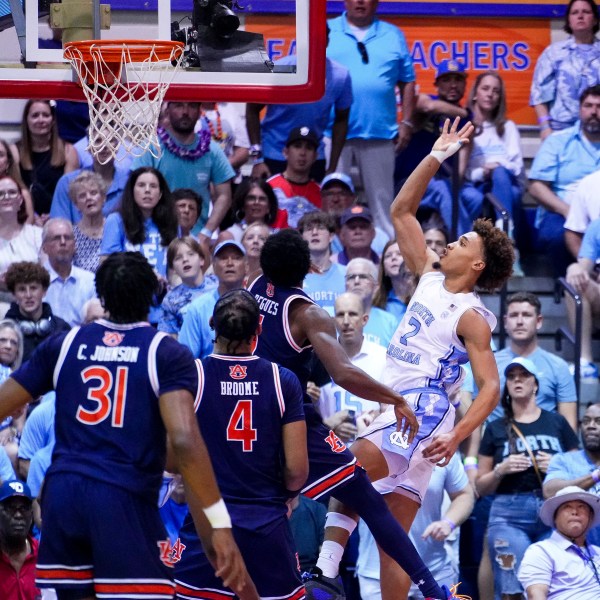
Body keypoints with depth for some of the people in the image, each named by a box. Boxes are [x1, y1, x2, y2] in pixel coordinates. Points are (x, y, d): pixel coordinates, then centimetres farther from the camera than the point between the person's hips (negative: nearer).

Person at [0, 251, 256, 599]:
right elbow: (184, 440, -14)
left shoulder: (64, 344, 11)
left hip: (62, 492, 5)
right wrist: (220, 525, -15)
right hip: (125, 498, -5)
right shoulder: (168, 354, -1)